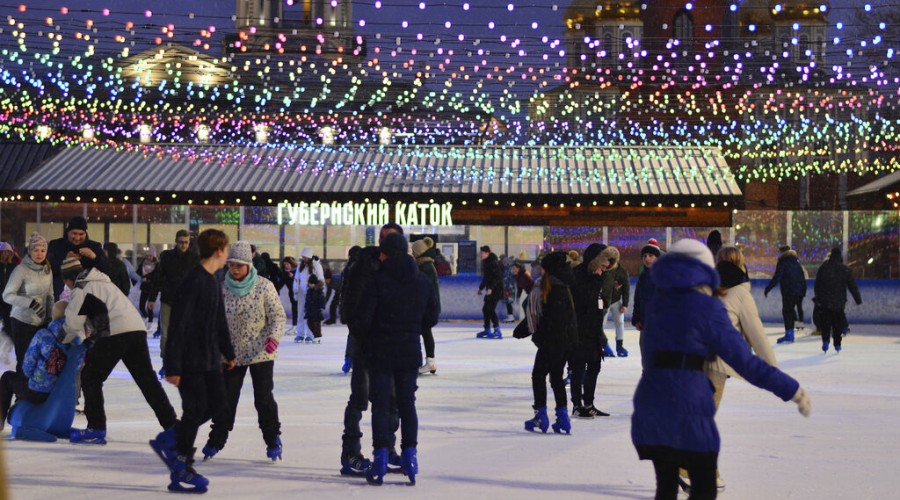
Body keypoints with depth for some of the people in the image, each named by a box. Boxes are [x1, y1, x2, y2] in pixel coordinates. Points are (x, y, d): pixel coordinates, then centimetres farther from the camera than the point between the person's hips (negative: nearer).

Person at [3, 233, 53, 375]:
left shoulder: (47, 270, 8)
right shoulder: (21, 270, -11)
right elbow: (7, 295, -14)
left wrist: (50, 317, 9)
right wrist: (31, 303, -24)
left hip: (41, 323, 5)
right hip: (22, 322, -5)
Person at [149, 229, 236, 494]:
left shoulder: (213, 281, 10)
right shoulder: (193, 281, -20)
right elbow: (178, 324, -22)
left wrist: (228, 352, 29)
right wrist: (172, 366, -23)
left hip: (210, 358, 9)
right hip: (190, 359, -9)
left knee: (216, 402, 11)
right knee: (196, 409, -4)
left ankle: (168, 441, 23)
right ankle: (181, 471, 8)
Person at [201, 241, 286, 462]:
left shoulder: (264, 286, -11)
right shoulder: (222, 288, -2)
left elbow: (278, 315, -9)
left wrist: (274, 337, -25)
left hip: (260, 353, -3)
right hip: (232, 353, 3)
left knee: (264, 398, 2)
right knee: (226, 398, 5)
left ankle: (273, 441, 17)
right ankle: (216, 440, 19)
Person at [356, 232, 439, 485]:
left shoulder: (378, 281, -13)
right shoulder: (423, 281, 2)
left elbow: (364, 318, -15)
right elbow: (431, 318, 8)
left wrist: (365, 339, 4)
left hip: (381, 351, -4)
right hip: (410, 351, 4)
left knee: (381, 404, 2)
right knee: (407, 402, 13)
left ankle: (381, 458, -1)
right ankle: (409, 455, 10)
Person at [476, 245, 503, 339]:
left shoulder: (493, 262, -16)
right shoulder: (486, 262, 13)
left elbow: (497, 277, -22)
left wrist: (491, 288, -28)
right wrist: (481, 288, 28)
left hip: (495, 290, -10)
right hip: (490, 290, 10)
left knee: (490, 309, -14)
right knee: (486, 309, 13)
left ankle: (497, 331, -13)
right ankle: (487, 330, 23)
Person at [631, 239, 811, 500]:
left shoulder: (656, 305, 13)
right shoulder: (708, 308, -4)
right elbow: (743, 361, -7)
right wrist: (791, 390, -3)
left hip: (649, 400, 5)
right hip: (687, 406, -5)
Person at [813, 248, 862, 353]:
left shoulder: (823, 267, 0)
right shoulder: (845, 269, -3)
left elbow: (817, 285, 5)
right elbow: (852, 286, 1)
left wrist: (818, 298, 14)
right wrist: (858, 299, 9)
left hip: (824, 301, 0)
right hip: (839, 301, 0)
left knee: (825, 322, 4)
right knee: (838, 323, 10)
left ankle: (825, 341, -12)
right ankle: (837, 344, 11)